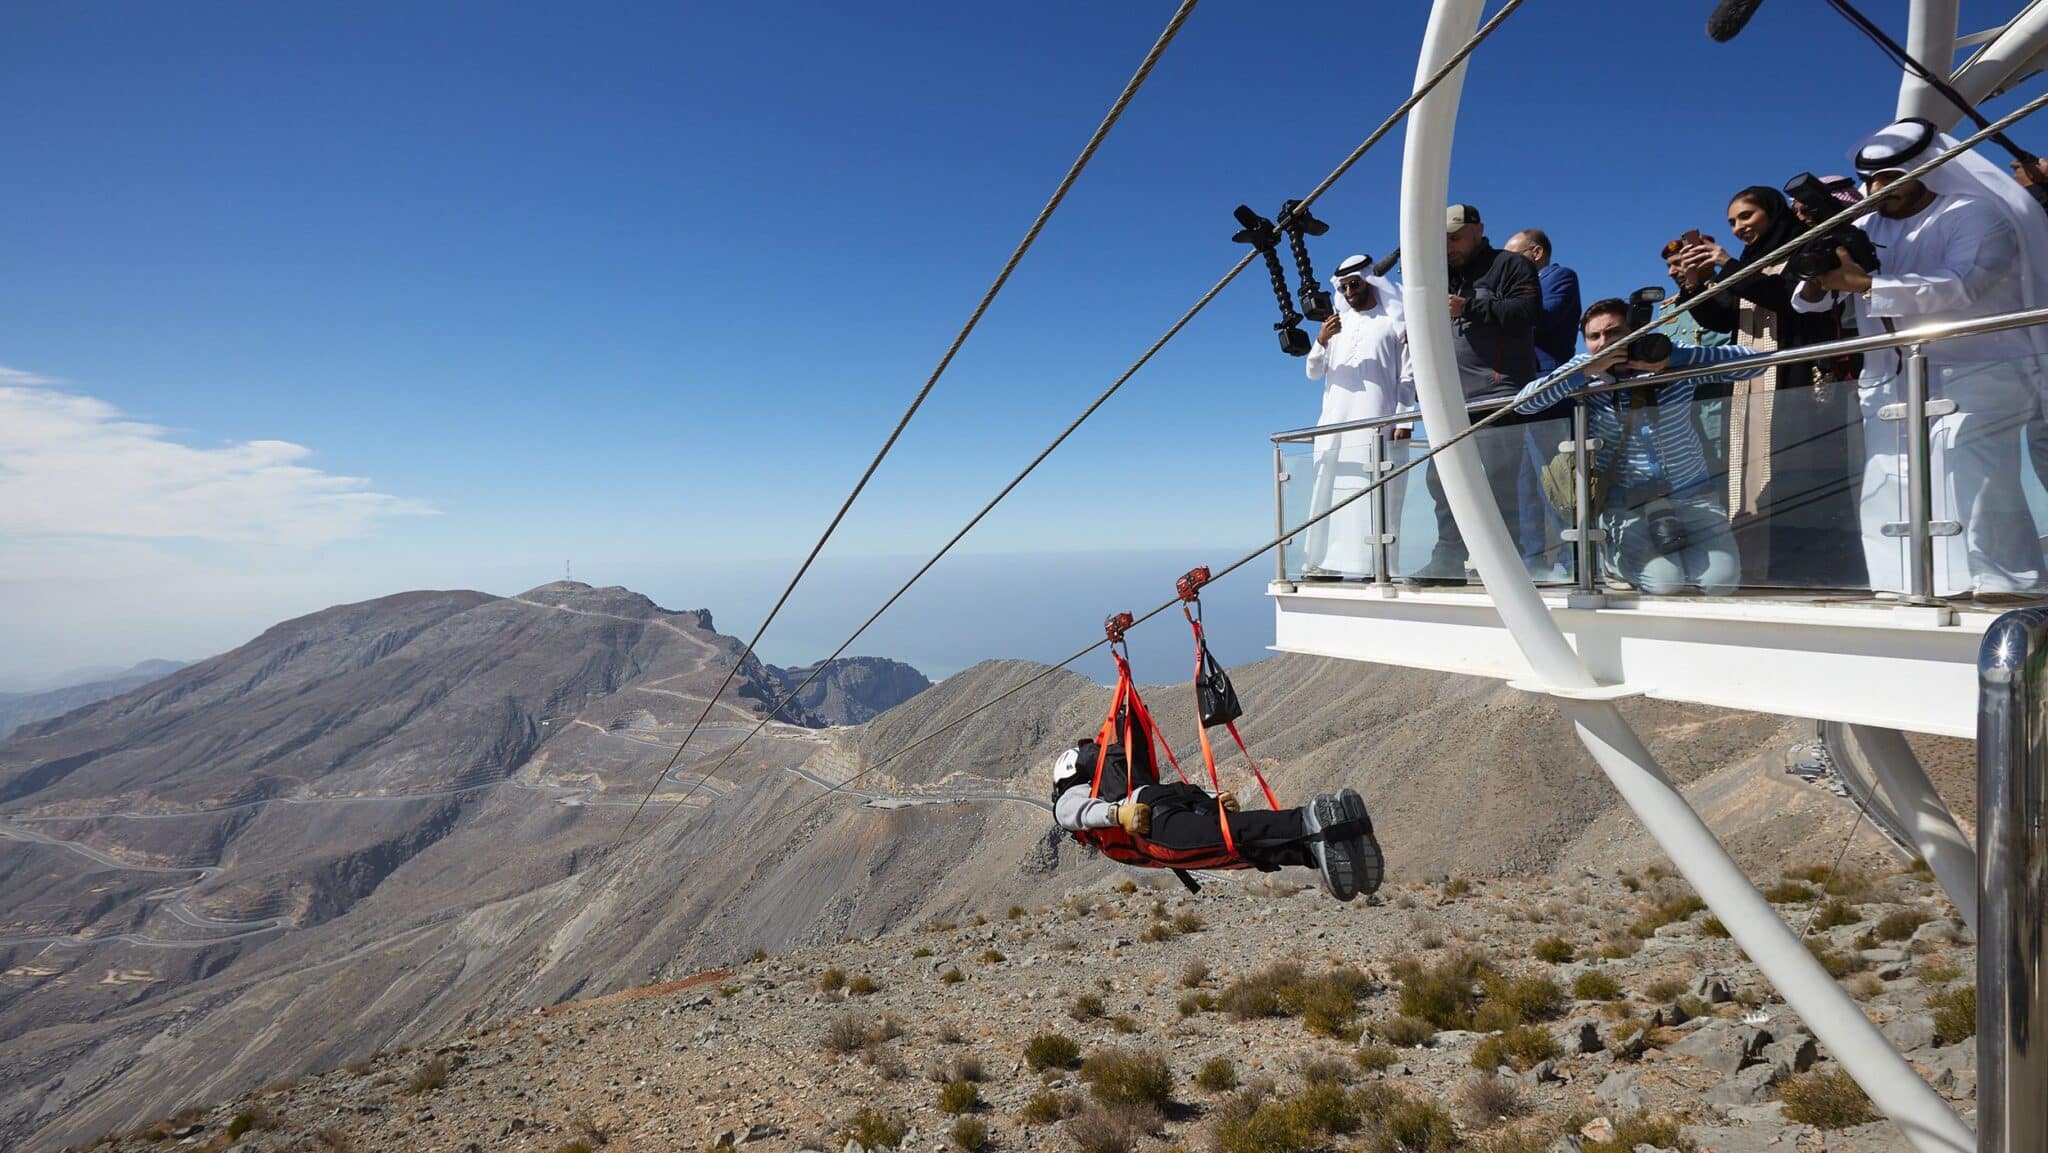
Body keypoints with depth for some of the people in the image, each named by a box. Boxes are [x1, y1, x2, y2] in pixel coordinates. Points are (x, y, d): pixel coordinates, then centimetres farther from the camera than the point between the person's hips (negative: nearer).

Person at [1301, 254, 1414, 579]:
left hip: (1375, 425, -4)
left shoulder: (1394, 324, 8)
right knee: (1330, 492, -2)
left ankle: (1376, 565, -13)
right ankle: (1328, 562, -2)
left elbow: (1407, 378, 2)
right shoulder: (1337, 324, 21)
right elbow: (1313, 372, 15)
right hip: (1335, 426, 5)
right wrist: (1321, 341, -5)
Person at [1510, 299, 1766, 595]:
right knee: (1664, 584, -17)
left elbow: (1752, 363, -14)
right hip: (1626, 506, -2)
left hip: (1692, 494, 2)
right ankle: (1617, 555, 15)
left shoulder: (1676, 360, -5)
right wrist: (1586, 371, -22)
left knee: (1721, 581, -9)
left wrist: (1672, 358, -23)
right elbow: (1521, 404, -15)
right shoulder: (1583, 370, -5)